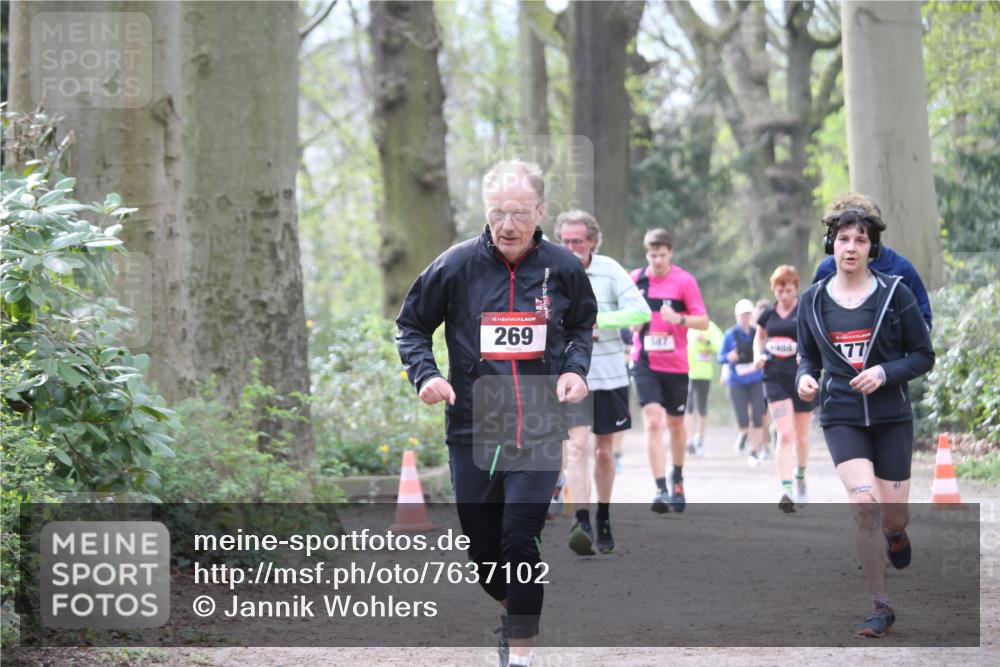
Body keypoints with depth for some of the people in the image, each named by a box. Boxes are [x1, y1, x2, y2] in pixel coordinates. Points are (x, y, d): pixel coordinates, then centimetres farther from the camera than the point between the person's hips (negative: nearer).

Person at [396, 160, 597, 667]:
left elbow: (583, 326, 19)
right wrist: (424, 374, -9)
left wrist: (576, 368, 0)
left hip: (539, 431, -1)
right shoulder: (456, 265, -5)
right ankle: (511, 609, 39)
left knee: (521, 540, -12)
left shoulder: (562, 268, -1)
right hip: (471, 429, 1)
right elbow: (411, 325, 8)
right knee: (482, 548, 8)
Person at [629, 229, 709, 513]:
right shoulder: (636, 279, 2)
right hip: (645, 363, 0)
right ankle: (661, 490, -18)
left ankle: (677, 478, 38)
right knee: (652, 422, -15)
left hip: (675, 364, 0)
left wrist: (679, 318, -23)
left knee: (675, 423, 14)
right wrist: (633, 322, -6)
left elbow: (703, 321, -6)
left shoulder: (684, 281, -5)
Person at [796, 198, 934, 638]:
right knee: (864, 505, -18)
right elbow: (808, 356, 15)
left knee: (893, 516, 5)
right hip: (841, 417, 0)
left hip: (891, 417, 0)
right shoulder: (813, 301, 2)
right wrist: (805, 378, -8)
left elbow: (923, 355, 0)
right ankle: (881, 606, -7)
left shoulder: (895, 294, -4)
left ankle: (896, 537, 46)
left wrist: (885, 373, -17)